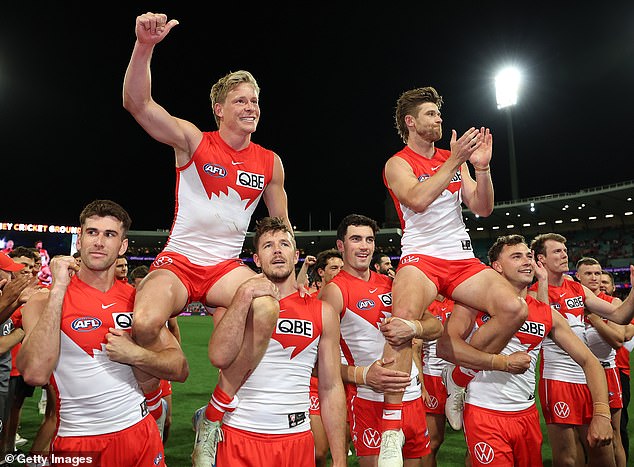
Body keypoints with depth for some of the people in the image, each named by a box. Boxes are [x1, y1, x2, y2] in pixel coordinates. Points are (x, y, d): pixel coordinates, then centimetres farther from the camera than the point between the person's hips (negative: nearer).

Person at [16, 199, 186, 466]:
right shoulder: (44, 301, -7)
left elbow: (181, 370, 0)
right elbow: (35, 373, -25)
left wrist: (135, 354, -18)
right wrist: (58, 288, -22)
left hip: (139, 432, 3)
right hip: (76, 440, -2)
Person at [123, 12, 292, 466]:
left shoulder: (270, 162, 7)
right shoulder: (193, 140, -1)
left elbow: (282, 225, 15)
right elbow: (137, 103, -15)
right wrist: (145, 45, -30)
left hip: (227, 266, 2)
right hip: (179, 259, -2)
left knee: (267, 306, -30)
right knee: (145, 323, -31)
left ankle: (214, 417, -10)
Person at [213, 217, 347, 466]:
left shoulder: (322, 312, -1)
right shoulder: (238, 303, -2)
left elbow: (331, 389, 1)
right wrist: (243, 302, -23)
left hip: (297, 438, 2)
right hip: (239, 437, -1)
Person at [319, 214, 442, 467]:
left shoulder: (389, 283, 8)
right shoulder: (333, 291, -11)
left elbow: (436, 327, 5)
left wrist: (412, 328, -16)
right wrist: (361, 374, -29)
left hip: (412, 395, 6)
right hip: (370, 400, -6)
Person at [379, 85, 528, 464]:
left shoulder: (453, 159, 17)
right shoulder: (398, 163, 3)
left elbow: (483, 209, 10)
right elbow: (417, 200, -18)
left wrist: (482, 167, -4)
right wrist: (453, 162, -16)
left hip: (462, 259, 5)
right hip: (421, 257, -5)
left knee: (515, 308, -18)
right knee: (404, 316, -35)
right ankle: (393, 427, -23)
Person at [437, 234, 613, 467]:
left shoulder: (548, 314, 4)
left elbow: (589, 361, 6)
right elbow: (445, 345, -23)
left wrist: (601, 413, -8)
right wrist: (504, 362, -21)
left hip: (527, 413, 5)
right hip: (485, 412, -5)